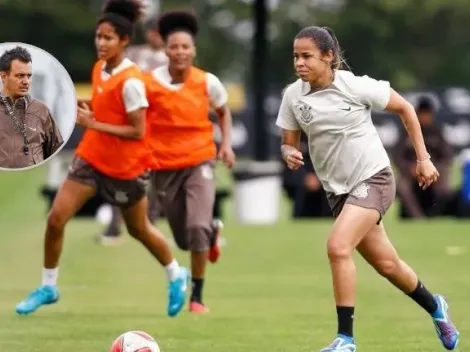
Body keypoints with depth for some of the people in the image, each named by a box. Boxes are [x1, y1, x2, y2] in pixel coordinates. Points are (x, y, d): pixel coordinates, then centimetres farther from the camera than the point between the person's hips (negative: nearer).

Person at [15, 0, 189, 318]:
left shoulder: (130, 81, -23)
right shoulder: (99, 69, 1)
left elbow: (138, 131, -23)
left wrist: (94, 124, -26)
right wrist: (89, 116, 0)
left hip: (125, 166, -6)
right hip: (92, 158, 6)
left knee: (138, 229, 13)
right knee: (56, 218, -4)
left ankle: (177, 276, 38)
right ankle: (48, 287, 11)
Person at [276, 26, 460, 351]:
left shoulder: (356, 86, -16)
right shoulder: (293, 96, -5)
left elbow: (404, 108, -3)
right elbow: (289, 143, 5)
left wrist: (423, 158, -3)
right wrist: (289, 154, -20)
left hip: (373, 178, -5)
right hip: (338, 188, 5)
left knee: (338, 247, -25)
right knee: (387, 265, 13)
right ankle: (435, 308, 41)